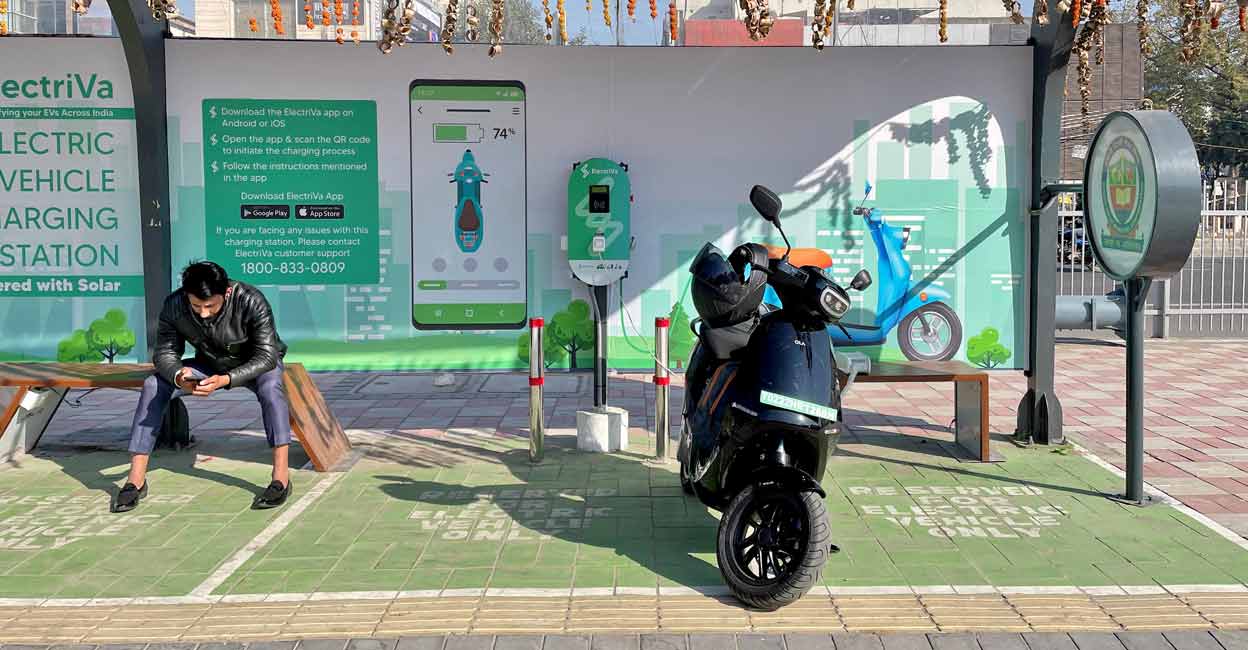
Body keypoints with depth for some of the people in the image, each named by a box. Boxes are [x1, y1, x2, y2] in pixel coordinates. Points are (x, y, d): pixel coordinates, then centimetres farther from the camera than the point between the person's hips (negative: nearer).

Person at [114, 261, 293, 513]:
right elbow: (165, 353, -14)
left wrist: (225, 380, -49)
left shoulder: (251, 301, -34)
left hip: (255, 364, -4)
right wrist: (178, 376, -38)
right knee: (153, 386, -17)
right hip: (210, 364, 4)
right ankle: (136, 480, -13)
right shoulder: (174, 305, -23)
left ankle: (281, 478, -34)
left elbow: (267, 356, -33)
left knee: (270, 387, -38)